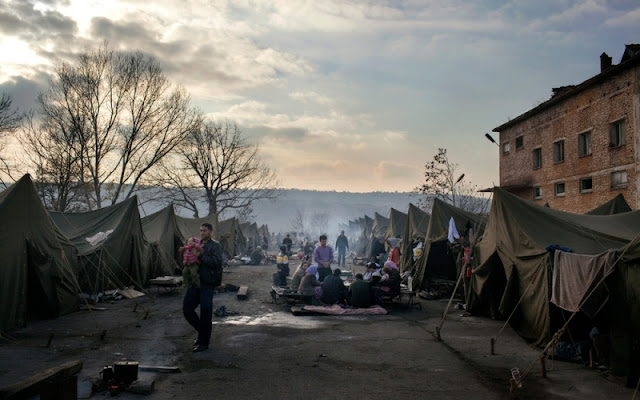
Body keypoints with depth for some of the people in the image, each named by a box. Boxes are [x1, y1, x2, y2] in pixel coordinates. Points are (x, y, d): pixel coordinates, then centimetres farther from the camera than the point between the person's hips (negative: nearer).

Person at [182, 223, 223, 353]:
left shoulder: (215, 246, -4)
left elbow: (217, 262, -18)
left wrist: (201, 255, -21)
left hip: (207, 284, -6)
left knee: (205, 313, -1)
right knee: (187, 308, 7)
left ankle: (204, 343, 11)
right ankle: (201, 331, 29)